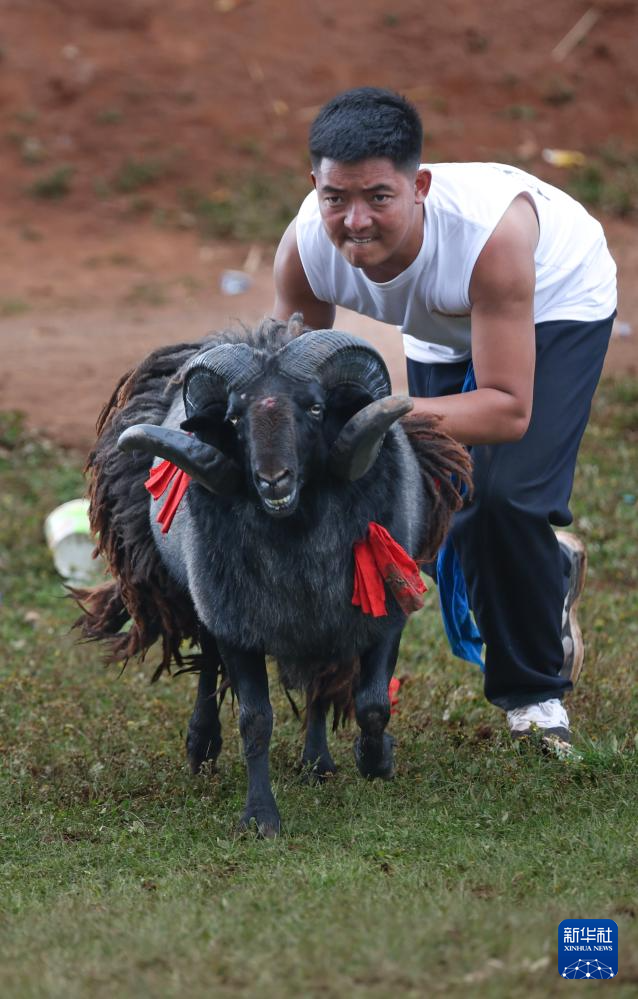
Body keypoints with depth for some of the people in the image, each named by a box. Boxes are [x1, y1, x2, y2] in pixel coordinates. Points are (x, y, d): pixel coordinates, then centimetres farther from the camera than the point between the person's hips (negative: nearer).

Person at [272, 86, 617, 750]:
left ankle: (535, 693, 2)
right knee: (453, 508, 6)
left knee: (503, 495, -20)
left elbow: (509, 408, -43)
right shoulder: (304, 248, -32)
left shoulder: (491, 231, -46)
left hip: (556, 303, -5)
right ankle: (551, 571, 41)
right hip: (442, 331, 5)